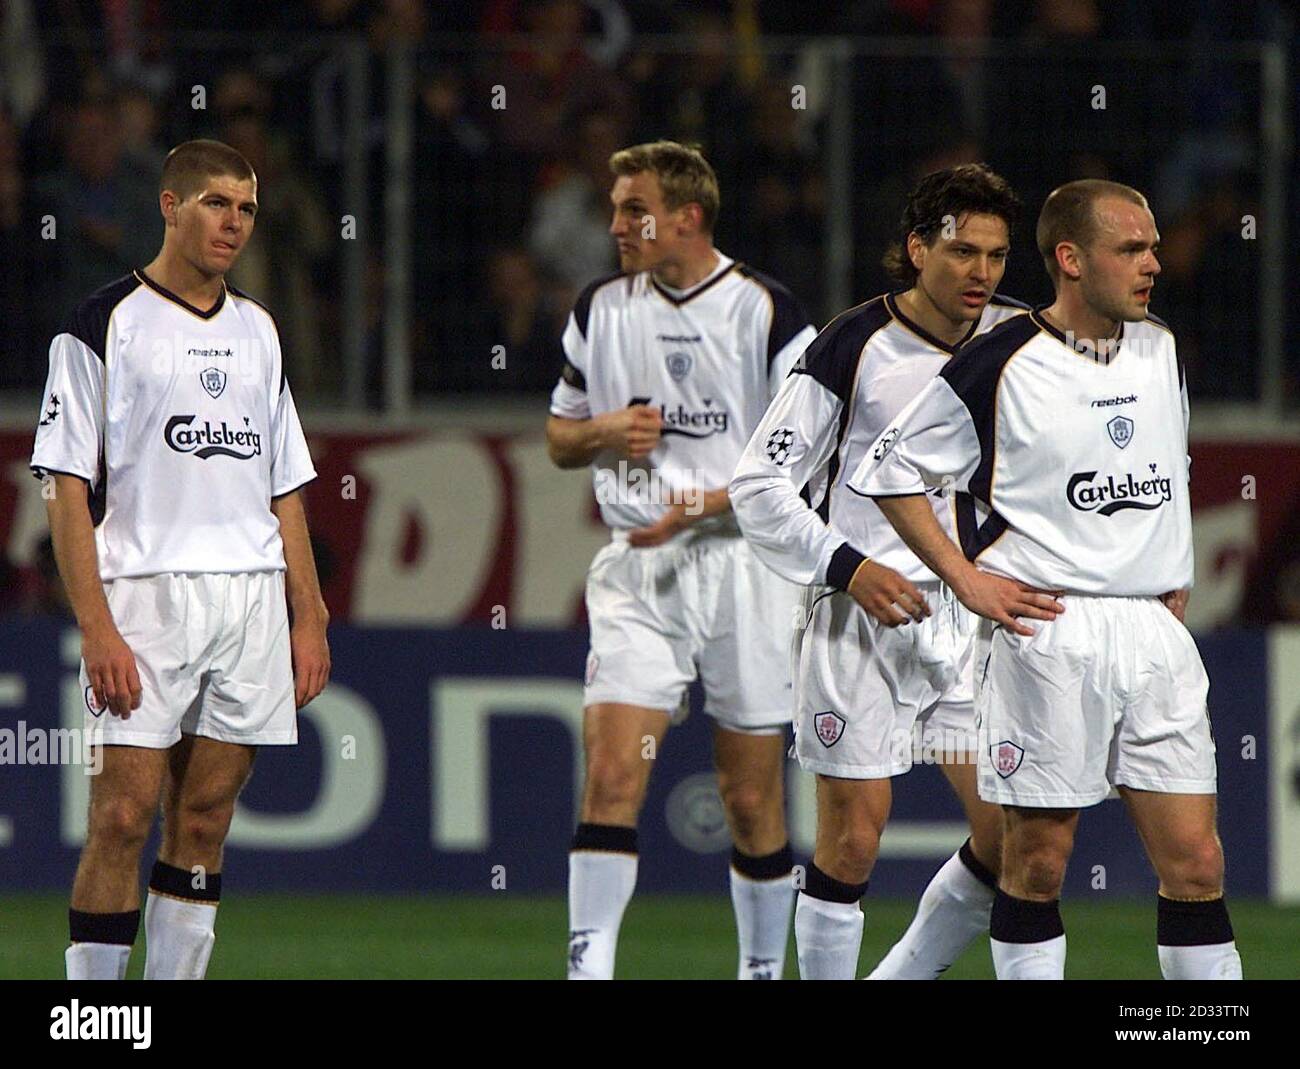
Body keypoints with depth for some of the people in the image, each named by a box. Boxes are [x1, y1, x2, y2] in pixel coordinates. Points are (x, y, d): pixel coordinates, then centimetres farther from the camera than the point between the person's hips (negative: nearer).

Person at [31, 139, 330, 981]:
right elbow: (69, 490, -6)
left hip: (252, 598, 5)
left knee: (204, 823, 5)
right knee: (123, 817, -10)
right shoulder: (105, 326, -1)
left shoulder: (257, 332, 17)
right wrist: (97, 627, -14)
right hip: (143, 592, -5)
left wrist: (309, 617, 12)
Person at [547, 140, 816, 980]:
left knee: (753, 798, 3)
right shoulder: (601, 309, 9)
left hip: (745, 563, -3)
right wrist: (607, 430, -4)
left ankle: (764, 968, 18)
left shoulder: (766, 312, -5)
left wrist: (699, 507, -16)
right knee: (612, 773, -12)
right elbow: (559, 437, 19)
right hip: (637, 571, 3)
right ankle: (589, 965, -13)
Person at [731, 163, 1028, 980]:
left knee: (1010, 835, -3)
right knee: (853, 841, -4)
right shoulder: (855, 346, -9)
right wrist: (847, 568, -18)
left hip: (973, 613, 4)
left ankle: (904, 979, 15)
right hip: (863, 617, -4)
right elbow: (760, 485, -8)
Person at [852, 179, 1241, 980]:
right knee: (1039, 857, 0)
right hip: (1049, 634, -5)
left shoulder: (1162, 351, 11)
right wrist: (967, 580, -5)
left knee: (1195, 862, 0)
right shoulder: (1000, 366, -8)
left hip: (1156, 633, 5)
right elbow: (891, 470, -1)